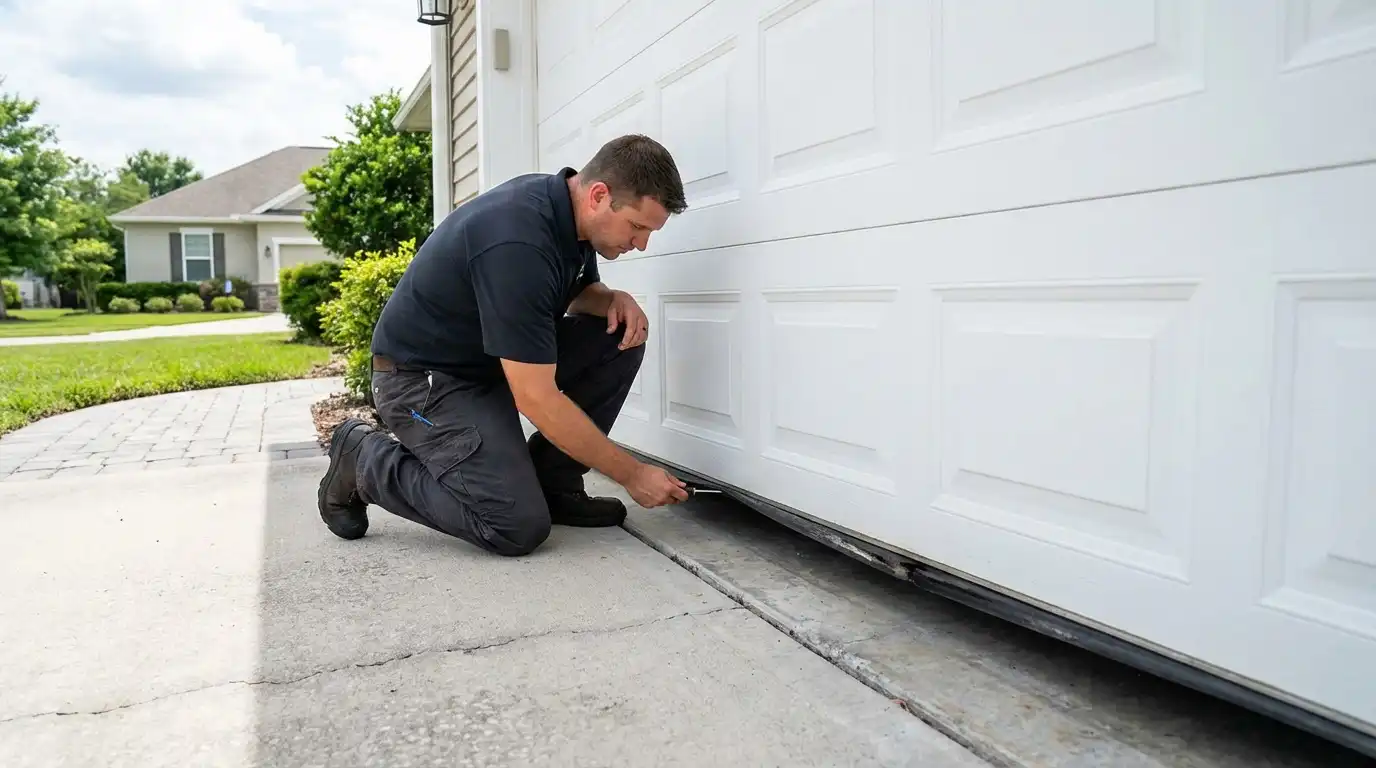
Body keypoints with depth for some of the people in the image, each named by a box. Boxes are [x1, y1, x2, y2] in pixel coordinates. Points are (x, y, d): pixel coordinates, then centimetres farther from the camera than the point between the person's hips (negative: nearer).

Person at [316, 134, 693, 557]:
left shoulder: (567, 206, -5)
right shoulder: (518, 242, -33)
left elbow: (579, 291, 17)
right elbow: (537, 401, -31)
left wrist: (614, 299, -8)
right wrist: (632, 474, -22)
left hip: (495, 359, 9)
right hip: (424, 374, -9)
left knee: (620, 337, -7)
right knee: (519, 525, -20)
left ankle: (552, 482, 4)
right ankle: (364, 460, 1)